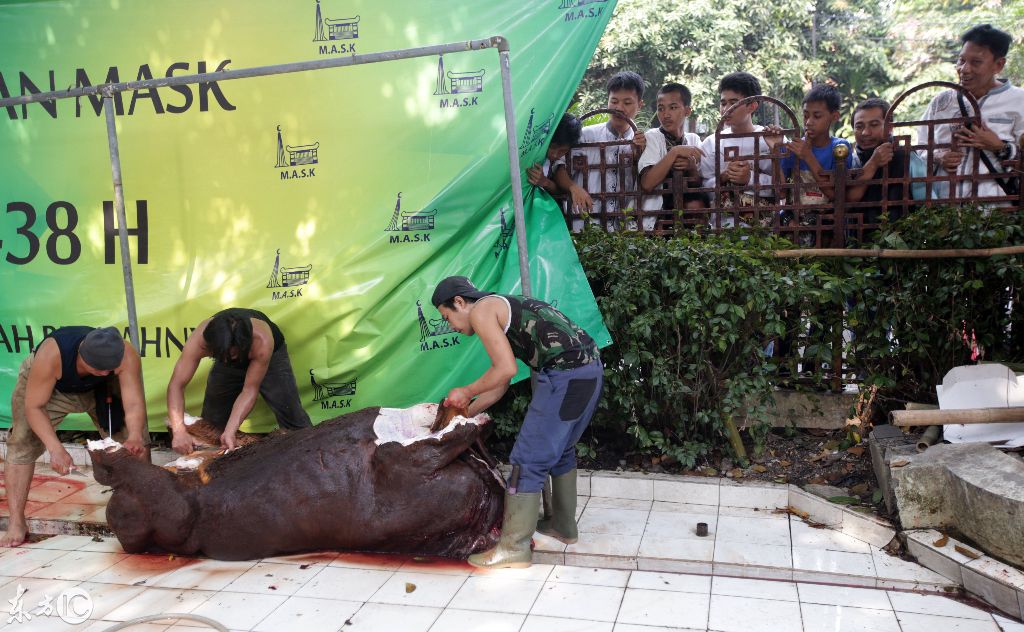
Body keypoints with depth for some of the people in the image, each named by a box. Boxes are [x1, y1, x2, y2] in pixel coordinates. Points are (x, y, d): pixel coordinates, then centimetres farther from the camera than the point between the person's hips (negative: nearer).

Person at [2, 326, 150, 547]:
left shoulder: (126, 356, -39)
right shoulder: (51, 355, -43)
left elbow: (134, 403, -39)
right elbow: (33, 406, -35)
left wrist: (135, 436, -59)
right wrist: (55, 448, -46)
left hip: (101, 390, 2)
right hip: (44, 386, -1)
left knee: (137, 445, -9)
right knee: (22, 445, -16)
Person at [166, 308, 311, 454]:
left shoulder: (261, 341, -44)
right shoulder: (200, 339, -38)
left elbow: (249, 390, -35)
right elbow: (176, 385, -36)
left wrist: (230, 432, -42)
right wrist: (179, 431, -47)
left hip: (269, 355, -2)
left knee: (290, 413, -15)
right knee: (212, 419, 0)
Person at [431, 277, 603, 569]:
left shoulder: (480, 310, -3)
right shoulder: (500, 308, 25)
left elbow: (506, 369, -13)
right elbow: (499, 384, 28)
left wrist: (467, 392, 2)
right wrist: (465, 413, 33)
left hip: (565, 374, -10)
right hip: (590, 369, 10)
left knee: (528, 459, -4)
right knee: (560, 450, 25)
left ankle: (514, 547, 2)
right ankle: (564, 526, 37)